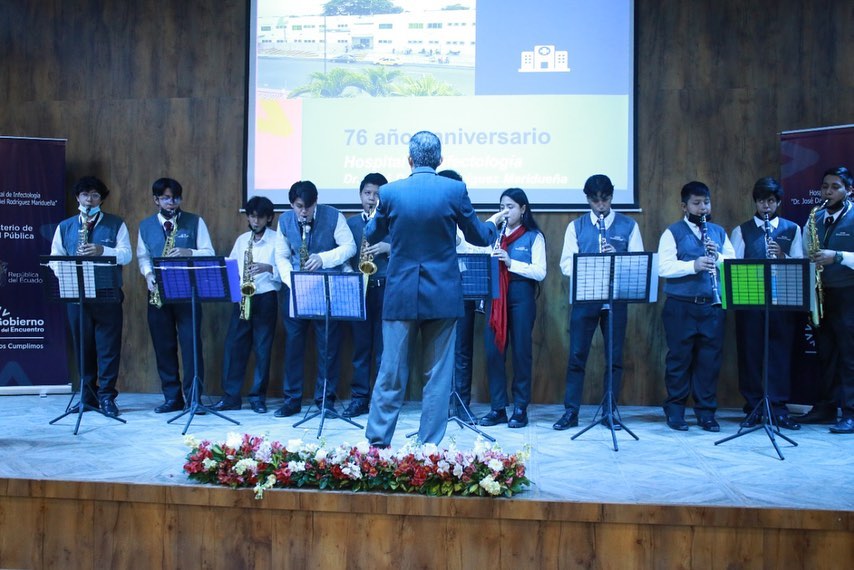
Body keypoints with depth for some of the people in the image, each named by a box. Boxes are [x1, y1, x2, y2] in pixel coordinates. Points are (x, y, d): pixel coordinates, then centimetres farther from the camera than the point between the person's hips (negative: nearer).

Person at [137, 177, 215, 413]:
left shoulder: (195, 222, 4)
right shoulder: (146, 225, 13)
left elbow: (209, 253, 1)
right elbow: (142, 256, 15)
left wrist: (188, 253, -17)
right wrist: (148, 274, -4)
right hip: (158, 292, 3)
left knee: (190, 343, -7)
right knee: (163, 345, 5)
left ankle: (193, 397, 1)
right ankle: (172, 397, 14)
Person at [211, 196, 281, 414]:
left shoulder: (278, 239, -1)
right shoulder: (241, 239, 13)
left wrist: (268, 268, -23)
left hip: (266, 298, -4)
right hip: (242, 298, 4)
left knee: (262, 348, 0)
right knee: (233, 345, 2)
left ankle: (258, 397, 9)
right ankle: (230, 396, 9)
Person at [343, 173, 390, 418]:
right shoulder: (350, 223, 13)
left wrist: (388, 248, -14)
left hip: (385, 287, -2)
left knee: (383, 346, -1)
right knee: (360, 345, 4)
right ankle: (359, 397, 10)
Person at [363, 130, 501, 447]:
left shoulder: (390, 192, -4)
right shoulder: (455, 190, -6)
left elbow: (372, 236, 12)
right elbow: (478, 237, 6)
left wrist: (374, 217, 35)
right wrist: (494, 224, 29)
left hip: (401, 295, 1)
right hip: (442, 296, 0)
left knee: (391, 372, 8)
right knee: (438, 374, 7)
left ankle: (377, 440, 14)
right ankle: (430, 445, 12)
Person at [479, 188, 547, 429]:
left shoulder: (534, 236, 1)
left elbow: (540, 273, -9)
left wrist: (511, 262, -19)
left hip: (521, 295, -4)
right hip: (496, 295, 4)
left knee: (521, 351, 1)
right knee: (493, 350, 1)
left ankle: (520, 409, 10)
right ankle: (498, 408, 10)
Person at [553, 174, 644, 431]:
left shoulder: (629, 226, 8)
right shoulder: (576, 226, 8)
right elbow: (566, 264, 0)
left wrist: (618, 257, -17)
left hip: (617, 299, 0)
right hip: (584, 298, 0)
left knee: (614, 357, 4)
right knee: (577, 355, 0)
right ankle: (571, 411, 8)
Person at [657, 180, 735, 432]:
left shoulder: (719, 232, 15)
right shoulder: (672, 233, 1)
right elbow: (664, 267, -11)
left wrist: (718, 256, -9)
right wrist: (694, 265, -23)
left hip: (712, 307, 4)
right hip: (681, 307, -3)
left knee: (710, 360, 5)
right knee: (679, 359, 3)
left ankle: (706, 413, 15)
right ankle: (675, 411, 13)